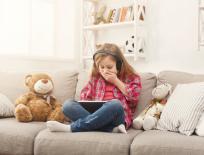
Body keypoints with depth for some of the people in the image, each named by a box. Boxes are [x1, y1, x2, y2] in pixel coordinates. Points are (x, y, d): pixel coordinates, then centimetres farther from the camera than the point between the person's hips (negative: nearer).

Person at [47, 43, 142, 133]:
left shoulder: (130, 77, 10)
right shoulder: (95, 78, 20)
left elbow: (133, 97, -4)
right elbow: (84, 96, 16)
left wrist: (116, 81, -1)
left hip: (117, 117, -3)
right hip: (96, 114, 4)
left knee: (115, 104, -38)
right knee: (68, 105, -20)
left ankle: (71, 128, -35)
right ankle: (112, 128, -35)